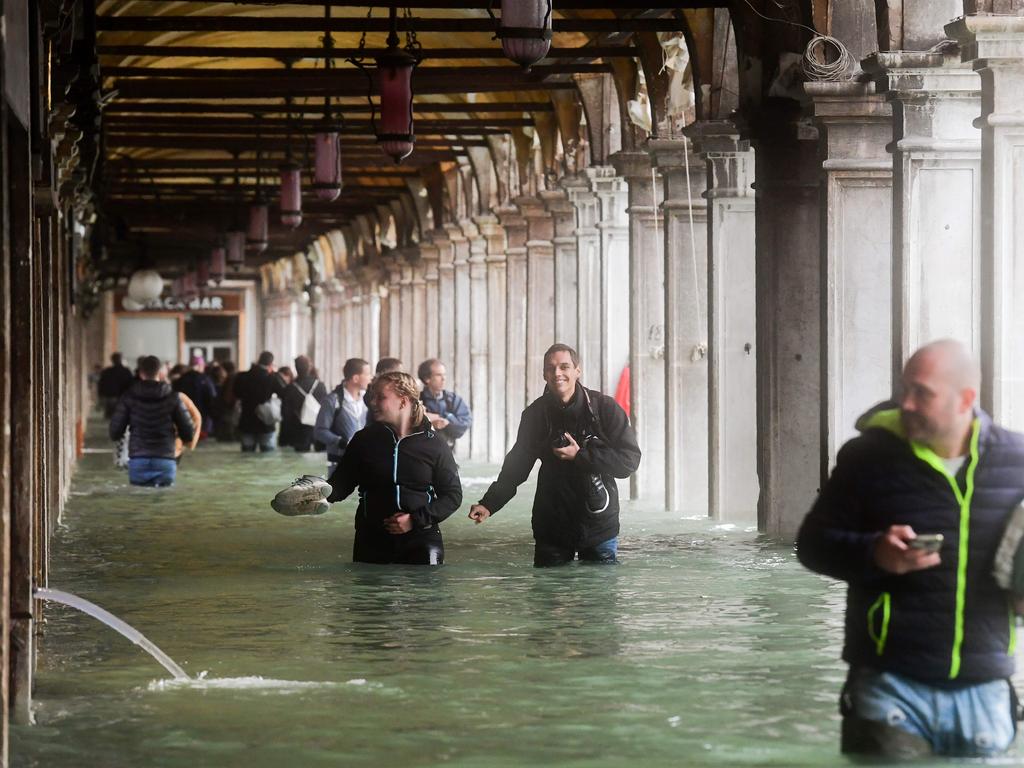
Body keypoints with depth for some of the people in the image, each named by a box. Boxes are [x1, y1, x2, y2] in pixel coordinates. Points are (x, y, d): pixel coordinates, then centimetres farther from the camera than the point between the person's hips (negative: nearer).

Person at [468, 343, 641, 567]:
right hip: (551, 529, 2)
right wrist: (489, 503, -5)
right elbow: (516, 465, 8)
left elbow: (630, 460, -11)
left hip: (599, 528, -2)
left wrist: (580, 456, -18)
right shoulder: (535, 414, 2)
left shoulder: (604, 407, -7)